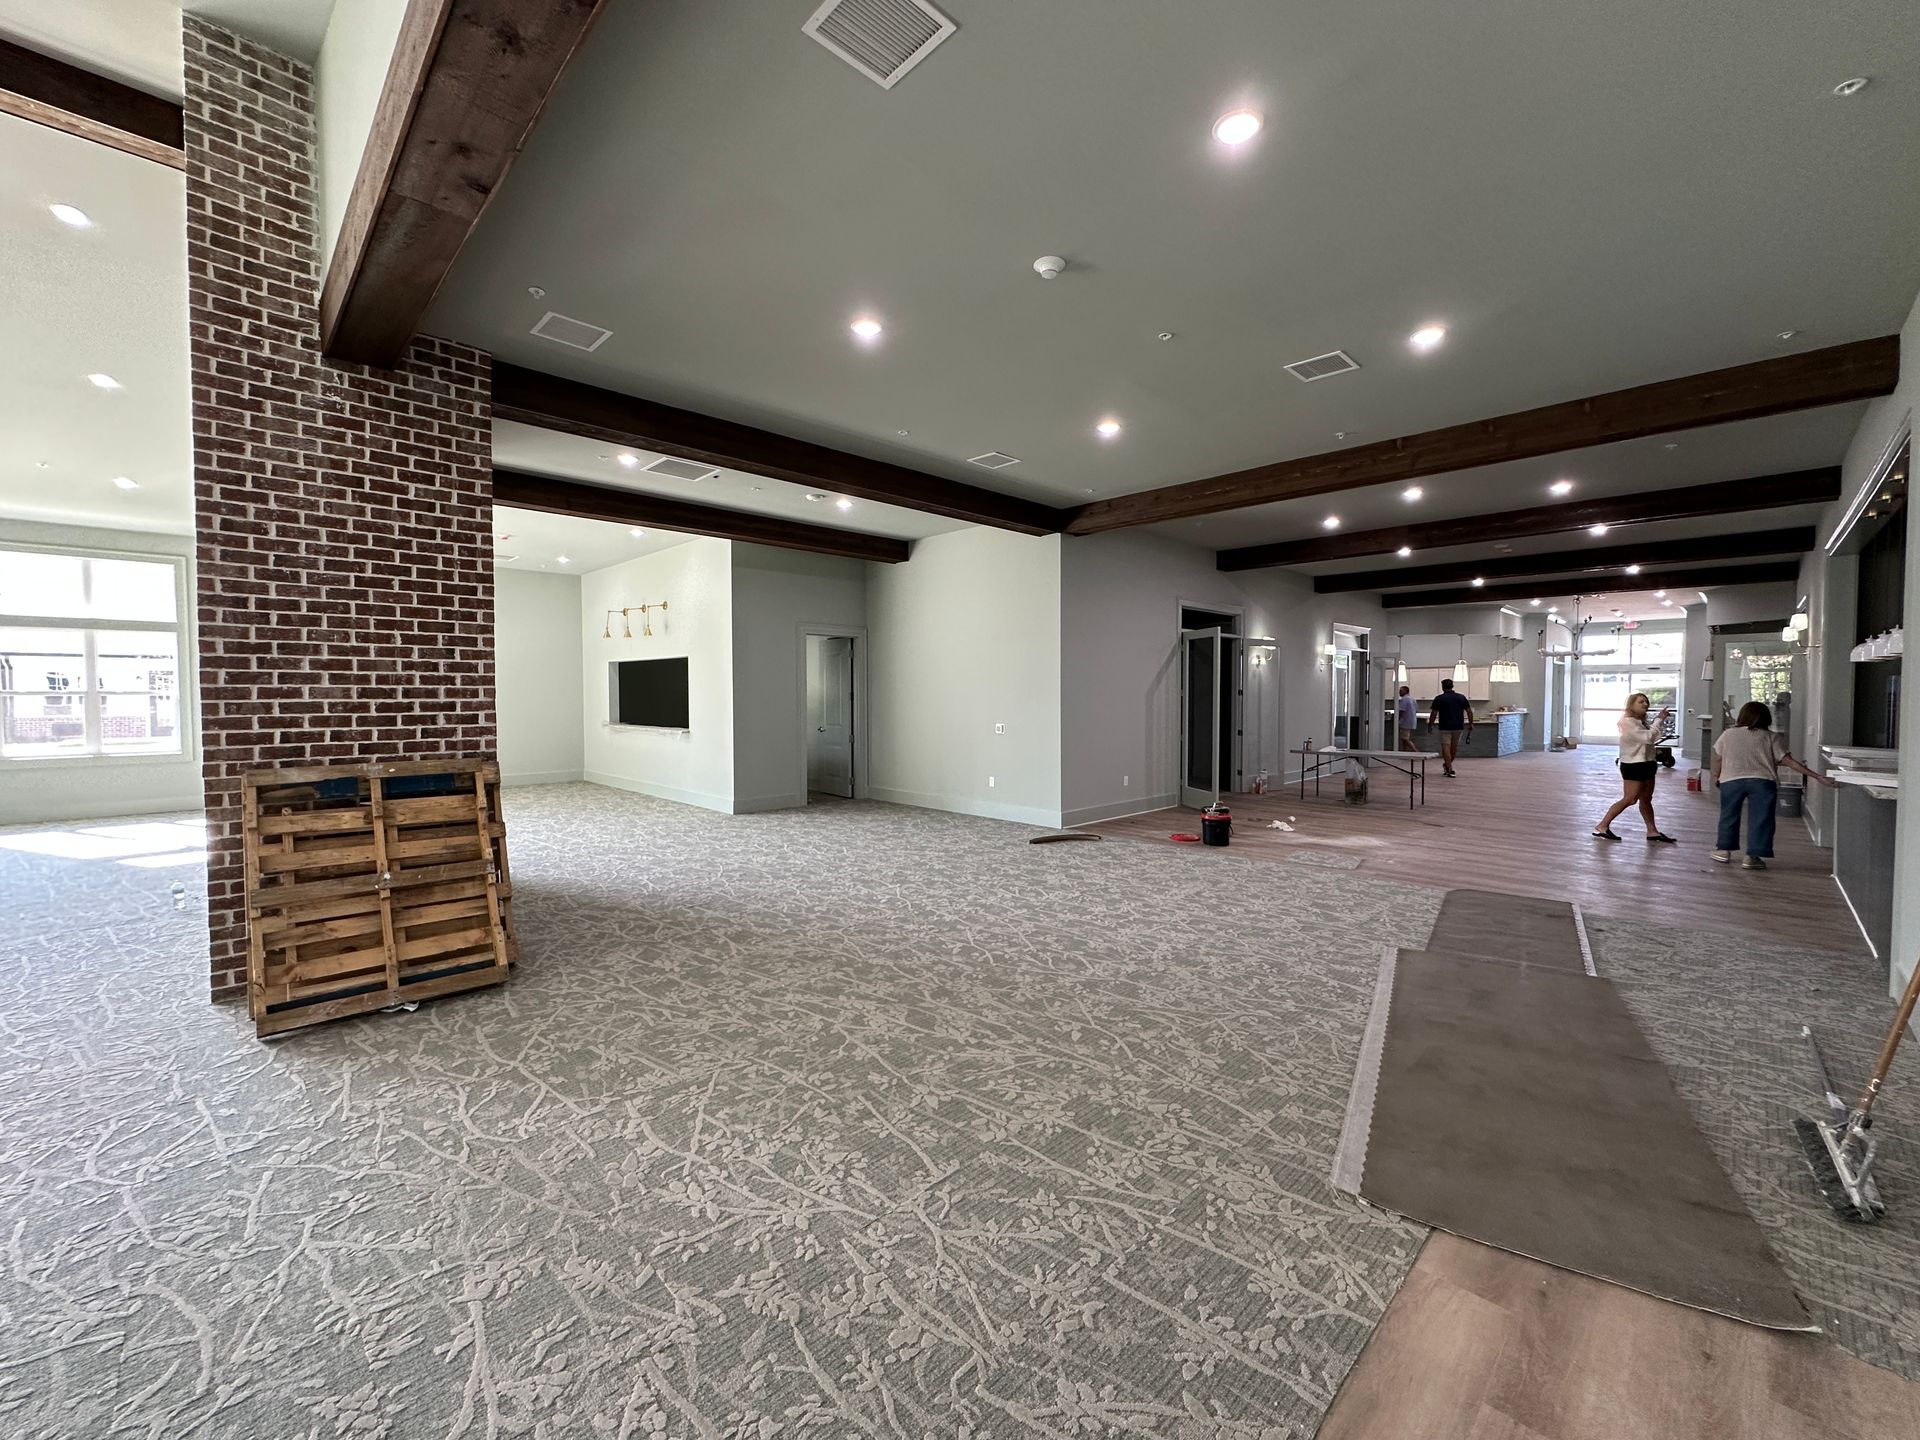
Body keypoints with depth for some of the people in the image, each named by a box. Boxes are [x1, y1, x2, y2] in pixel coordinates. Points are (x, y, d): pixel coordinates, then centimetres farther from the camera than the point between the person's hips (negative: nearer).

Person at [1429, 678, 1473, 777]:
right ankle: (1447, 765, 32)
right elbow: (1469, 712, 3)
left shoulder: (1439, 698, -5)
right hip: (1458, 727, 4)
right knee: (1454, 748, 17)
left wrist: (1430, 725, 4)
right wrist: (1470, 725, 11)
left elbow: (1434, 714, -7)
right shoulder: (1461, 697, 5)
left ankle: (1450, 769, -10)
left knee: (1446, 748, -2)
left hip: (1445, 727, -4)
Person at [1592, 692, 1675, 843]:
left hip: (1646, 764, 9)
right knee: (1629, 799, -10)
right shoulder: (1627, 722, -16)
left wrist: (1663, 721, 6)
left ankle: (1652, 832, 17)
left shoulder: (1641, 722, 16)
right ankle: (1602, 827, -5)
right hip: (1633, 766, -9)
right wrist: (1659, 720, -15)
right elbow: (1648, 737, -22)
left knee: (1646, 799, 12)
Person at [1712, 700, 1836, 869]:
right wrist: (1818, 777, 2)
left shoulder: (1728, 735, 11)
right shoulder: (1771, 738, 7)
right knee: (1760, 818, 5)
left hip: (1731, 780, 1)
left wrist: (1716, 776, 30)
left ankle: (1724, 850, 20)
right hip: (1762, 781, -1)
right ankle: (1752, 856, 2)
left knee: (1729, 814, 15)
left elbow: (1718, 759, 14)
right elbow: (1789, 762, 0)